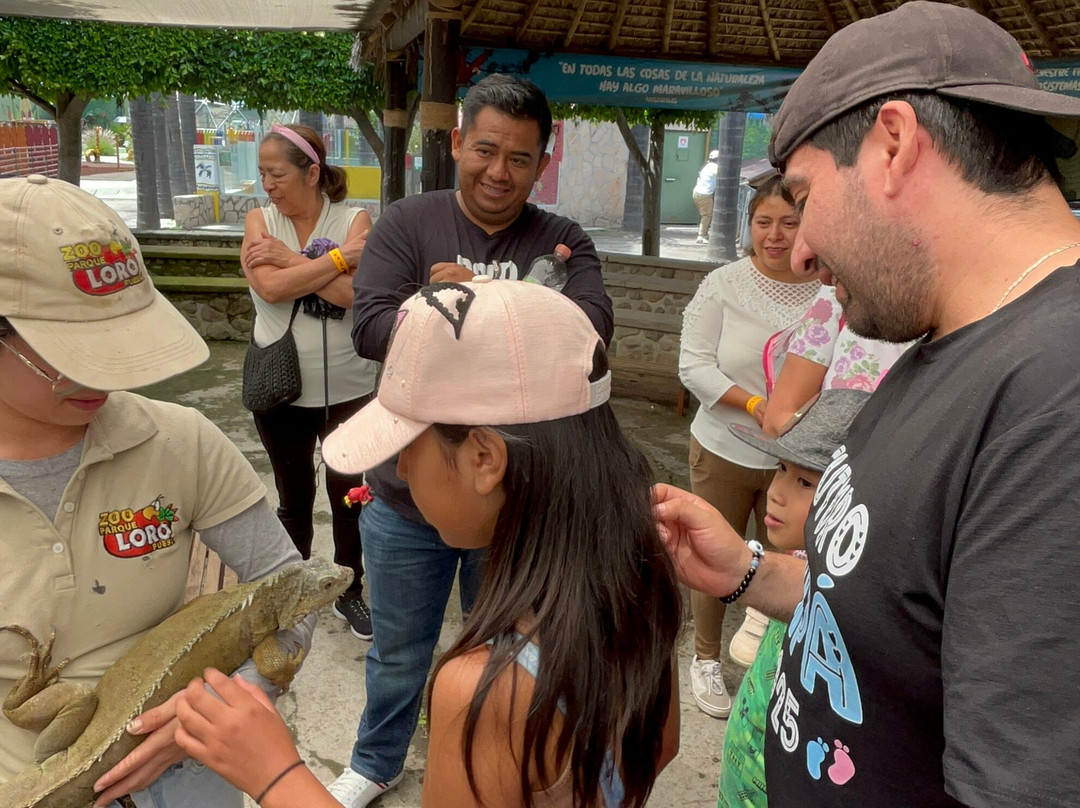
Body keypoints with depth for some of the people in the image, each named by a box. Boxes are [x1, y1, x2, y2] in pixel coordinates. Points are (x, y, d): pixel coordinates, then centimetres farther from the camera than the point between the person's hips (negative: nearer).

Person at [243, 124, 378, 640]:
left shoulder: (354, 219, -8)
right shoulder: (260, 220, -1)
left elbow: (353, 293, -23)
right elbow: (271, 288, -19)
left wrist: (290, 258, -19)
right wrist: (337, 257, -19)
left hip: (347, 387, -2)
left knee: (347, 493, 12)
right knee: (293, 496, 17)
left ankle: (350, 592, 31)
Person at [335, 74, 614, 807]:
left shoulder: (563, 243, -3)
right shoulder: (407, 224, -5)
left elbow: (590, 328, -21)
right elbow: (370, 327, -19)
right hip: (410, 497, 0)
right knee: (400, 654, 21)